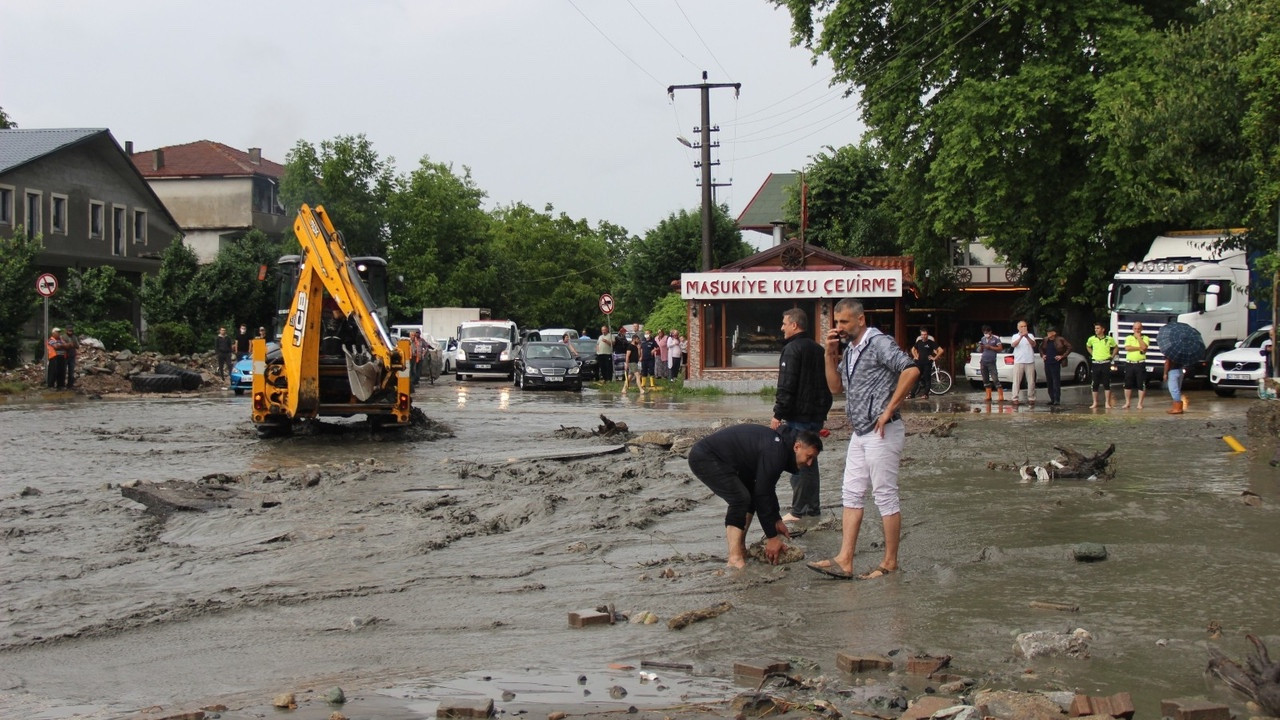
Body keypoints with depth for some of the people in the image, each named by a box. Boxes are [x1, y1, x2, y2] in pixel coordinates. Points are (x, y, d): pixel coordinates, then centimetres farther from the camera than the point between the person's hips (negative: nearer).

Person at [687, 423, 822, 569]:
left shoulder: (777, 446, 9)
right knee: (740, 498, -18)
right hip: (704, 458, -11)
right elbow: (762, 495, -22)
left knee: (750, 496, 12)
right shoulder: (774, 453, -23)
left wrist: (777, 521, 23)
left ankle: (740, 549, 11)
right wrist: (772, 537, -16)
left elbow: (768, 489, 21)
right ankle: (735, 559, -17)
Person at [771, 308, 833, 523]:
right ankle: (813, 507, 19)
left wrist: (778, 414, -16)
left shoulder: (792, 349, -13)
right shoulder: (818, 349, 15)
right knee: (809, 460, 15)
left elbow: (786, 387, -20)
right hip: (816, 415, 9)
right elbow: (828, 384, 20)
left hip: (798, 416, -9)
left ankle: (799, 510, -3)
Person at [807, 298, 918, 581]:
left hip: (882, 432, -10)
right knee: (851, 495, 7)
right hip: (859, 433, 10)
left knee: (885, 496, -1)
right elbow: (835, 387, 18)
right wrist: (830, 354, 4)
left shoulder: (879, 343, -13)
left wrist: (889, 410, -21)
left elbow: (911, 370, -24)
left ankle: (890, 562, 7)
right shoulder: (848, 349, 15)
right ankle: (844, 561, 8)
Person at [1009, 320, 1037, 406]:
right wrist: (1021, 336, -28)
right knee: (1016, 381, -4)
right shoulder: (1015, 336, 9)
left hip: (1030, 361, 1)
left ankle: (1031, 398, 9)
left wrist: (1027, 337, -27)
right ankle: (1015, 399, -4)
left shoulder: (1030, 335, 10)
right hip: (1018, 362, -1)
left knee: (1031, 381, 3)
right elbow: (1013, 344, -12)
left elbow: (1033, 344, -8)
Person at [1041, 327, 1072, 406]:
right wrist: (1042, 354, 11)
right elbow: (1041, 348, 27)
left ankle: (1057, 400, -7)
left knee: (1056, 382, -8)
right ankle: (1052, 399, 15)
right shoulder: (1045, 340, 10)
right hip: (1047, 363, 6)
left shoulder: (1060, 340, -6)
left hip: (1055, 363, -6)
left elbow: (1069, 347, -4)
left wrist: (1062, 356, -8)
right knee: (1049, 382, 8)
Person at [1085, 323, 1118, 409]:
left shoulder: (1109, 339, -1)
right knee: (1095, 384, 2)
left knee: (1106, 384, -1)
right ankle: (1095, 403, 12)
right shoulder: (1092, 339, 3)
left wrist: (1112, 356, 6)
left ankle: (1107, 403, 4)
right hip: (1095, 363, 1)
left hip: (1106, 363, -1)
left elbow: (1116, 347, 15)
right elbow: (1088, 346, 24)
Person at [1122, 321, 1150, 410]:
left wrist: (1138, 337, -7)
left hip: (1140, 364, -2)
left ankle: (1140, 404, 3)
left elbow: (1144, 347, -14)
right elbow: (1127, 348, -7)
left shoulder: (1145, 338, 6)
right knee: (1128, 385, 5)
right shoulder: (1129, 338, 11)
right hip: (1129, 363, 2)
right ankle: (1127, 403, 14)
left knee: (1141, 385, -3)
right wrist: (1139, 348, -11)